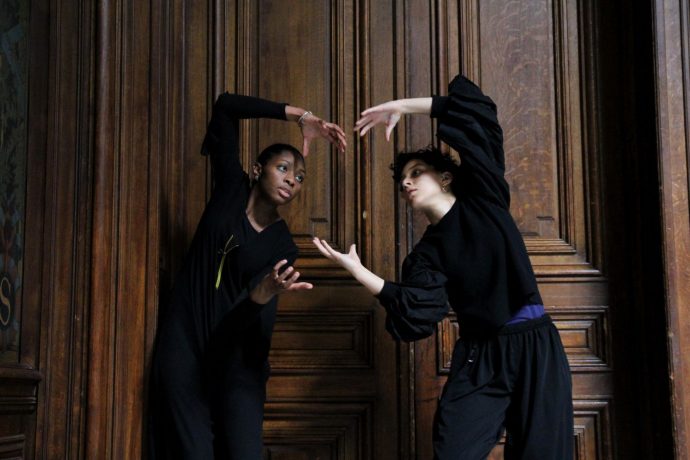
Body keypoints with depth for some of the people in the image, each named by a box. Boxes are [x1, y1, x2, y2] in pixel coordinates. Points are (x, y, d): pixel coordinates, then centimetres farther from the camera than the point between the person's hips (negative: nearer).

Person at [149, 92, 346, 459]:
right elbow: (225, 106, -2)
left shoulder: (283, 246, 2)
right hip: (184, 346, -1)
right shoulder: (231, 190, 3)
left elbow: (251, 316, -13)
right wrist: (300, 116, -7)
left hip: (236, 360, 1)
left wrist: (266, 292, -36)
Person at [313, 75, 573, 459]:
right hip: (479, 357, 2)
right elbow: (417, 313, -12)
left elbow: (475, 110, 0)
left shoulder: (483, 198, 4)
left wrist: (402, 106, 1)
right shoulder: (427, 253, 7)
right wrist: (357, 270, -15)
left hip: (535, 347, -2)